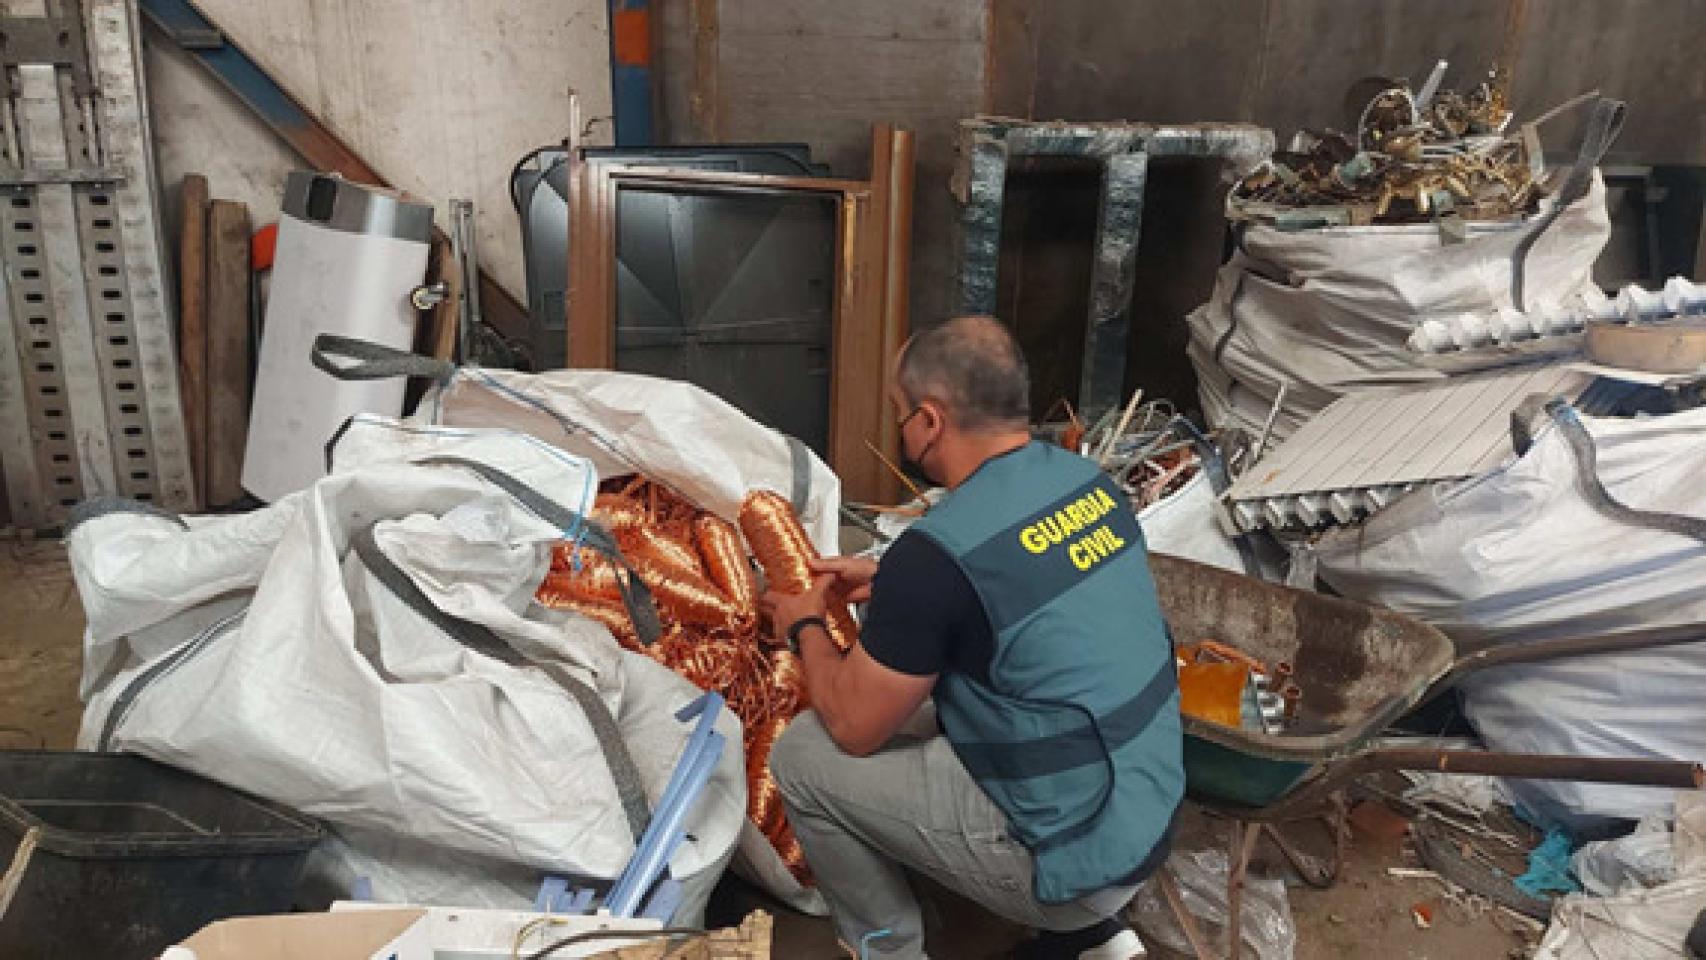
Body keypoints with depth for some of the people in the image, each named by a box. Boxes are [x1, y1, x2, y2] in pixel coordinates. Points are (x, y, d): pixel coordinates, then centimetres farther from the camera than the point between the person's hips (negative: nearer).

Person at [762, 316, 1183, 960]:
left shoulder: (938, 550, -24)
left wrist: (804, 628, 6)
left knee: (801, 755, -1)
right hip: (1150, 822, 8)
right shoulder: (1087, 479, -1)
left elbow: (855, 727, -11)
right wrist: (889, 585, 18)